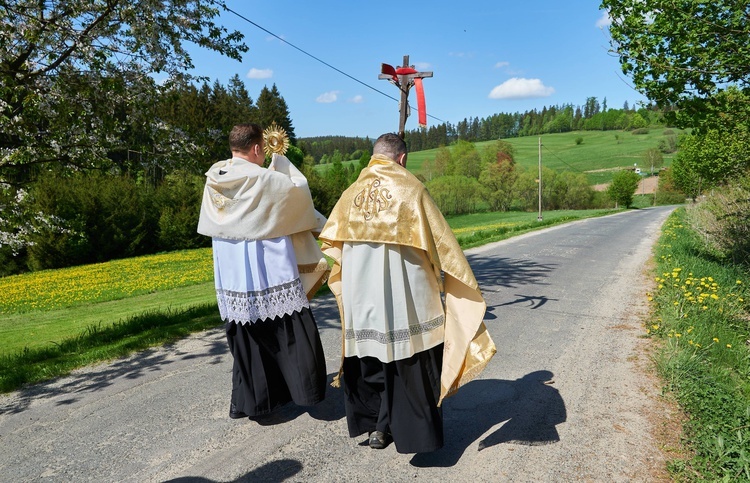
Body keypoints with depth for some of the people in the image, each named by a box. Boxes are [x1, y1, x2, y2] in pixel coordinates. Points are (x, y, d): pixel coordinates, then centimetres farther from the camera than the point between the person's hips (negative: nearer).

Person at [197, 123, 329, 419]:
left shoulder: (215, 181, 3)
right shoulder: (264, 179, -14)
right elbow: (300, 190, 1)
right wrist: (280, 160, 16)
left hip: (232, 275, 6)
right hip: (270, 272, -6)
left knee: (246, 338, 15)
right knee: (291, 333, 9)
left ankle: (247, 400, 24)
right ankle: (303, 388, 18)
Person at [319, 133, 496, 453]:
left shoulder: (353, 192, 4)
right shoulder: (410, 188, -6)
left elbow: (332, 243, 9)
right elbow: (440, 240, -5)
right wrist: (465, 284, 5)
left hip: (361, 297, 4)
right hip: (403, 292, -3)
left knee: (369, 357, 16)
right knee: (409, 359, 9)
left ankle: (375, 426, 25)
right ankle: (415, 431, 19)